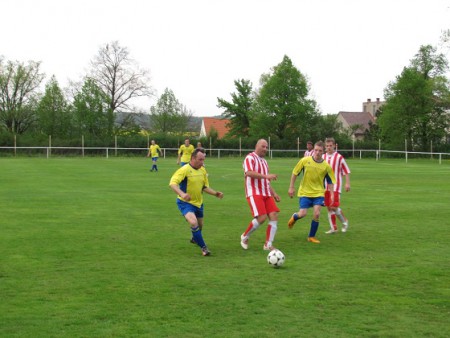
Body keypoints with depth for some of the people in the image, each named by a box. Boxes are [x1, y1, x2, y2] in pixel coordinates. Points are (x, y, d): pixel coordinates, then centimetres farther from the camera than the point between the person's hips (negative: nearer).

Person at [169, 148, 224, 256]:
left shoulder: (203, 170, 2)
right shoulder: (185, 170, -20)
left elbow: (205, 187, 13)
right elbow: (172, 183, -30)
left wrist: (216, 193, -4)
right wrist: (182, 194, -47)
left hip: (198, 202, 7)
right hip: (185, 202, -7)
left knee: (200, 225, 19)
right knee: (193, 222, -26)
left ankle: (195, 238, 53)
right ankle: (203, 247, -14)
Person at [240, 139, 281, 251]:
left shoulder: (264, 161, 23)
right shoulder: (250, 158, -5)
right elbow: (248, 173, -23)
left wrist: (273, 193, 20)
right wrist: (266, 176, -28)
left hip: (266, 194, 8)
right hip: (254, 193, -8)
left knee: (274, 216, -6)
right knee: (261, 217, -19)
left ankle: (268, 244, -1)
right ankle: (245, 236, 5)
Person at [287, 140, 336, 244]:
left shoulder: (326, 166, -6)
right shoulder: (305, 161, -10)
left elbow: (330, 182, 5)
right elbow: (295, 173, 1)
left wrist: (331, 194, -3)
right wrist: (291, 187, 1)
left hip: (318, 193, 1)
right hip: (305, 192, -1)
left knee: (316, 214, -12)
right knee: (303, 214, -9)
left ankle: (312, 237, 7)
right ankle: (294, 217, 31)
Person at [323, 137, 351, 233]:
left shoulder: (339, 157, -6)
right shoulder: (323, 157, 8)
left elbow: (346, 171, -3)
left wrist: (347, 183, -9)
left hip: (335, 185, -5)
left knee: (334, 206, -13)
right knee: (329, 207, 6)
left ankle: (344, 221, 11)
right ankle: (333, 228, 16)